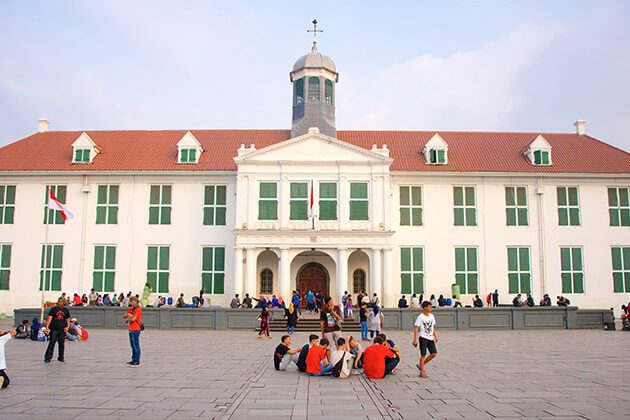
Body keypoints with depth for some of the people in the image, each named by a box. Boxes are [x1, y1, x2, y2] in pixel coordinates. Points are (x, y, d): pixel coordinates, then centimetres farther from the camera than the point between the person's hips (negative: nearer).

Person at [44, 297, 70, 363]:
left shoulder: (66, 310, 11)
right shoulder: (54, 309, 1)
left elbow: (68, 319, 14)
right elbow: (49, 318, -7)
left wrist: (67, 326, -2)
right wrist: (47, 327, -18)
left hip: (62, 329, 3)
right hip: (54, 329, -3)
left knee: (62, 344, 7)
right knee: (52, 343, -7)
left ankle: (61, 358, 19)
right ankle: (47, 358, -1)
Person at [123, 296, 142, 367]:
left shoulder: (138, 309, -13)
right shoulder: (131, 308, 14)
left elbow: (133, 319, -21)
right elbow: (124, 316, 15)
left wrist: (128, 319, -1)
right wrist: (128, 314, -5)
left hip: (135, 330, -9)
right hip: (131, 329, 9)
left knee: (136, 345, -5)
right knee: (132, 345, 15)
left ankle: (137, 362, -1)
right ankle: (133, 360, 25)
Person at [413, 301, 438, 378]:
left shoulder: (432, 316, 8)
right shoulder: (420, 317, -10)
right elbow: (416, 328, -12)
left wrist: (435, 336, 16)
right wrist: (415, 340, -15)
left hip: (430, 338, 6)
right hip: (423, 338, -6)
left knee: (434, 353, 1)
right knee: (423, 355, -4)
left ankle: (421, 365, 18)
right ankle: (422, 372, 7)